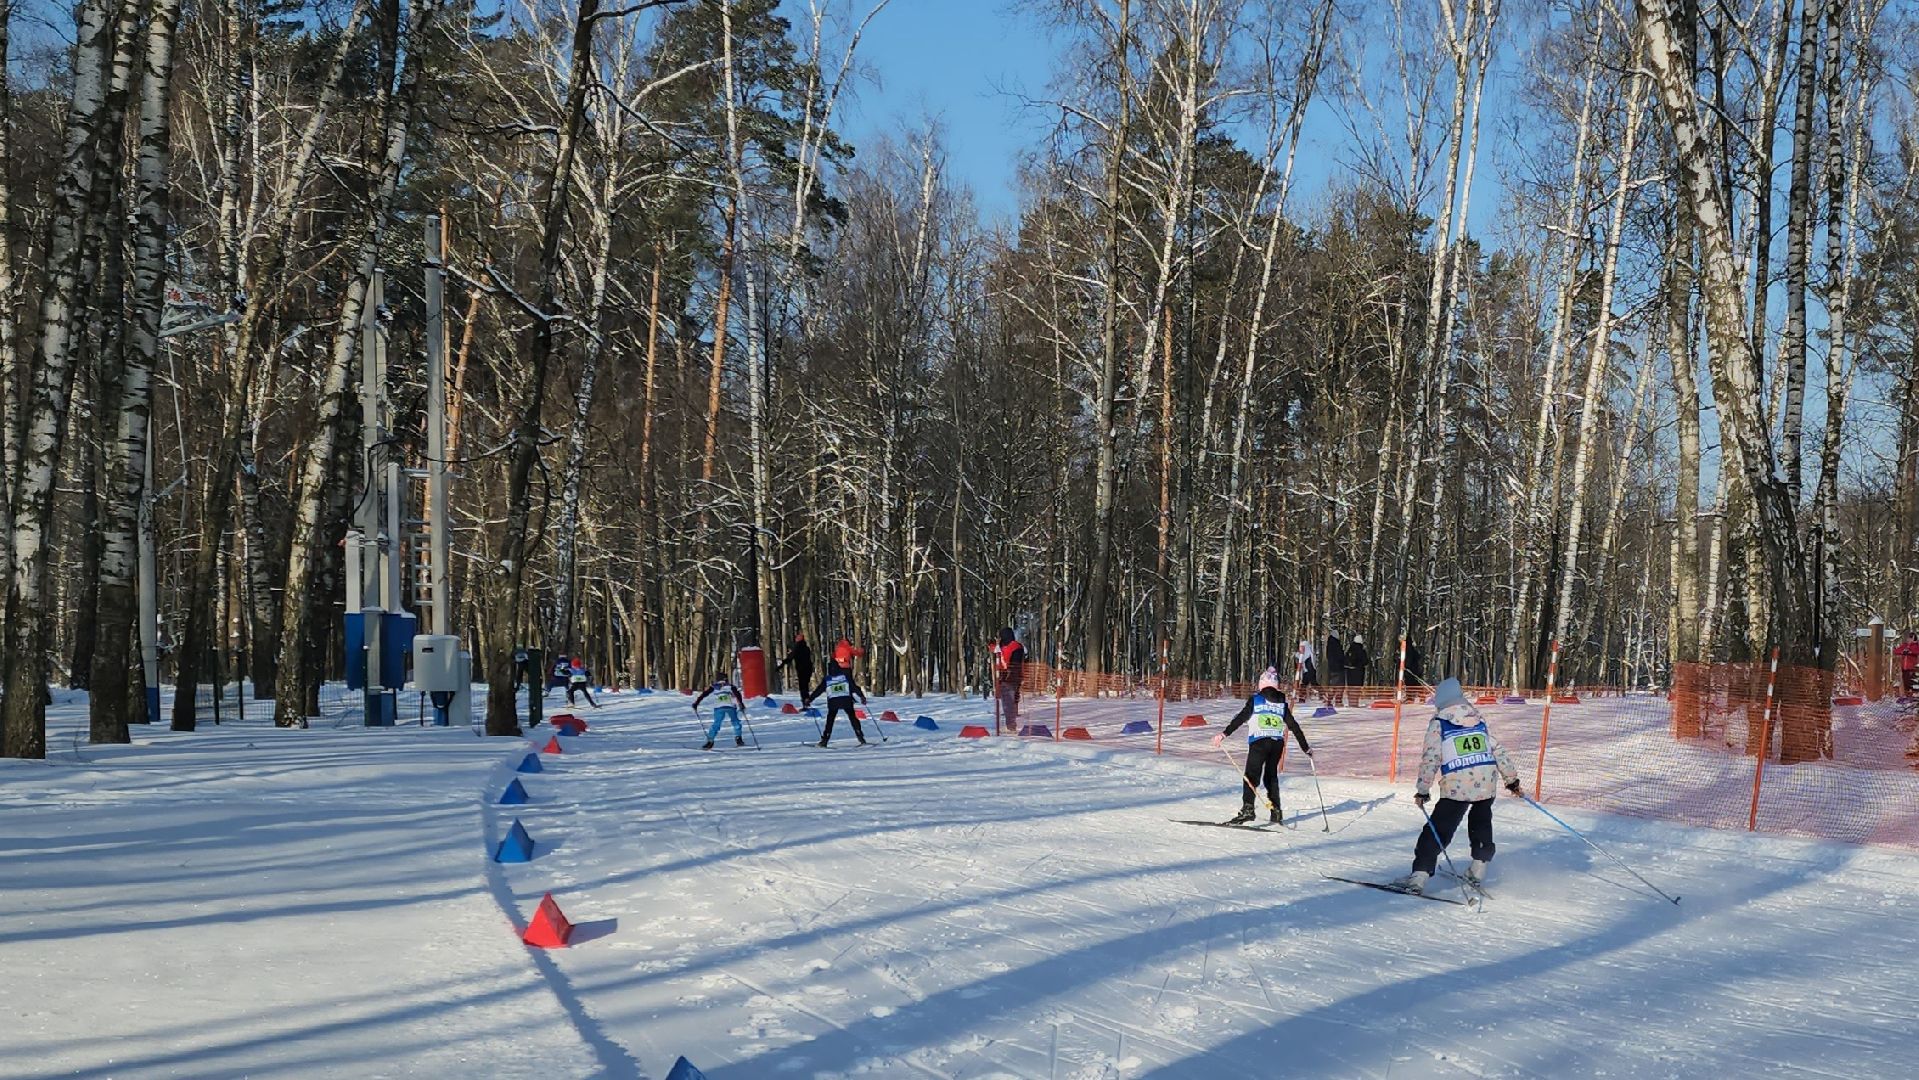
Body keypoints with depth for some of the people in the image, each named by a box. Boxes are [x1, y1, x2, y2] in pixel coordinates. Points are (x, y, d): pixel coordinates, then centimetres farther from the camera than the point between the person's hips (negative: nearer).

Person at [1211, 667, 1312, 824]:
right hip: (1277, 743, 4)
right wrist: (1305, 748, 22)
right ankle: (1276, 812, 13)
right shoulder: (1282, 703, 13)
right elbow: (1293, 726, 15)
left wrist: (1225, 734, -7)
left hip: (1259, 741, -4)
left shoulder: (1255, 699, 4)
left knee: (1252, 775, -8)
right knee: (1271, 776, 17)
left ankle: (1247, 809, -24)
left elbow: (1240, 718, -5)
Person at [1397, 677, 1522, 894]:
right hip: (1487, 783, 4)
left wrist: (1422, 790, 0)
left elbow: (1430, 759, -5)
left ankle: (1420, 874, -7)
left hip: (1457, 786, -4)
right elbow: (1498, 750, 15)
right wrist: (1511, 778, 24)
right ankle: (1478, 868, 26)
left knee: (1438, 830, 0)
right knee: (1481, 825, 28)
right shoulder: (1479, 720, 15)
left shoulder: (1439, 724, 0)